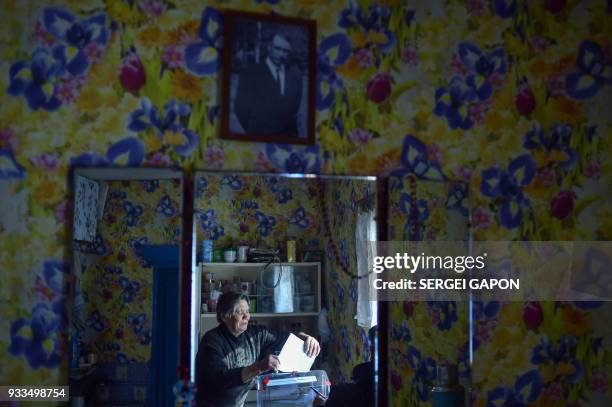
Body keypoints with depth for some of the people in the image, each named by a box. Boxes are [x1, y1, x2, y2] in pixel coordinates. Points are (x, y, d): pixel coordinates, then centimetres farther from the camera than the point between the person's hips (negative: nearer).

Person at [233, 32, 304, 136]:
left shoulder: (295, 75, 6)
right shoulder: (250, 74, -6)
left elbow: (294, 105, 13)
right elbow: (241, 107, -6)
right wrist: (254, 129, -3)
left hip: (289, 136, 3)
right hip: (259, 135, -3)